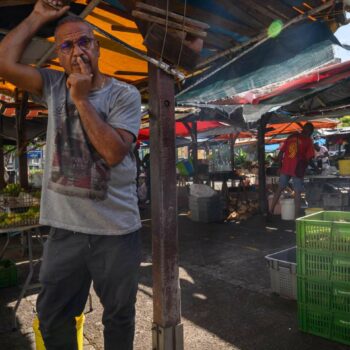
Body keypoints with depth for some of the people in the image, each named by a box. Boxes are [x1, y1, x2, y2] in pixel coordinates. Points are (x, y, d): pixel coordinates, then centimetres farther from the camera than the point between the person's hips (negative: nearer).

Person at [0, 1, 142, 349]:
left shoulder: (125, 95, -5)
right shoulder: (54, 86, 7)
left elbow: (113, 152, -18)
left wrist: (81, 99, -15)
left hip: (117, 228, -3)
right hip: (65, 227, 3)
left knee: (119, 316, 17)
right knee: (52, 318, 18)